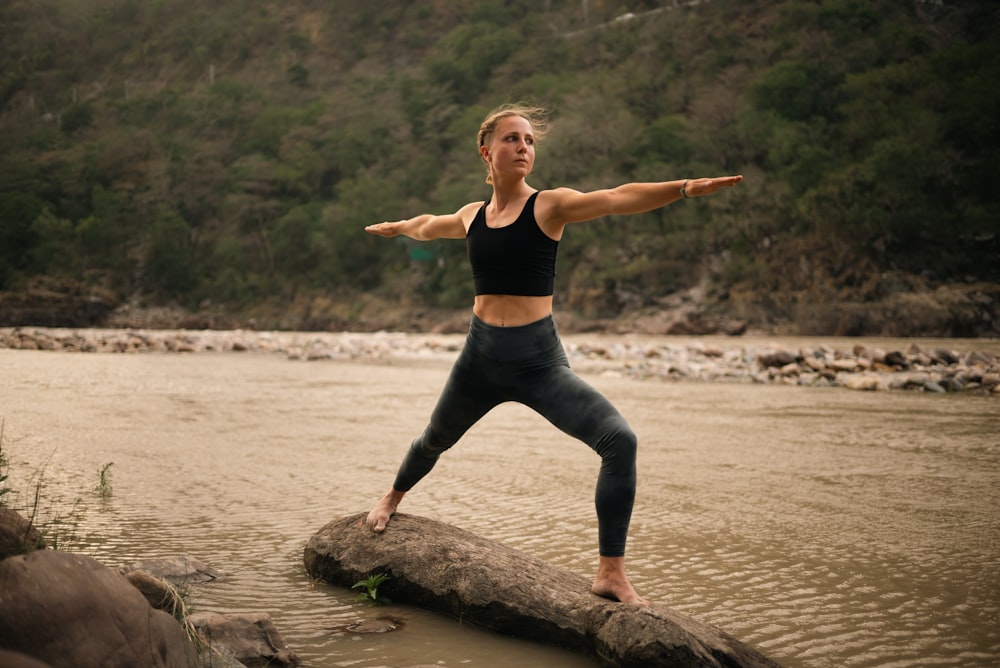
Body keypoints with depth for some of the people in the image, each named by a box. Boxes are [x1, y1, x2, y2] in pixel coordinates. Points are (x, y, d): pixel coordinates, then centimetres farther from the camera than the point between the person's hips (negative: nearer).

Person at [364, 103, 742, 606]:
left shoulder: (550, 206, -7)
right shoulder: (471, 216, 6)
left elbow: (619, 199, -25)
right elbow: (427, 226, 30)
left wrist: (683, 187, -40)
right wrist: (395, 227, 49)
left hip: (538, 360, -4)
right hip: (480, 356, 4)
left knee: (619, 440, -25)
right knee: (435, 440, 25)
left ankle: (611, 573, -15)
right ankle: (394, 497, 59)